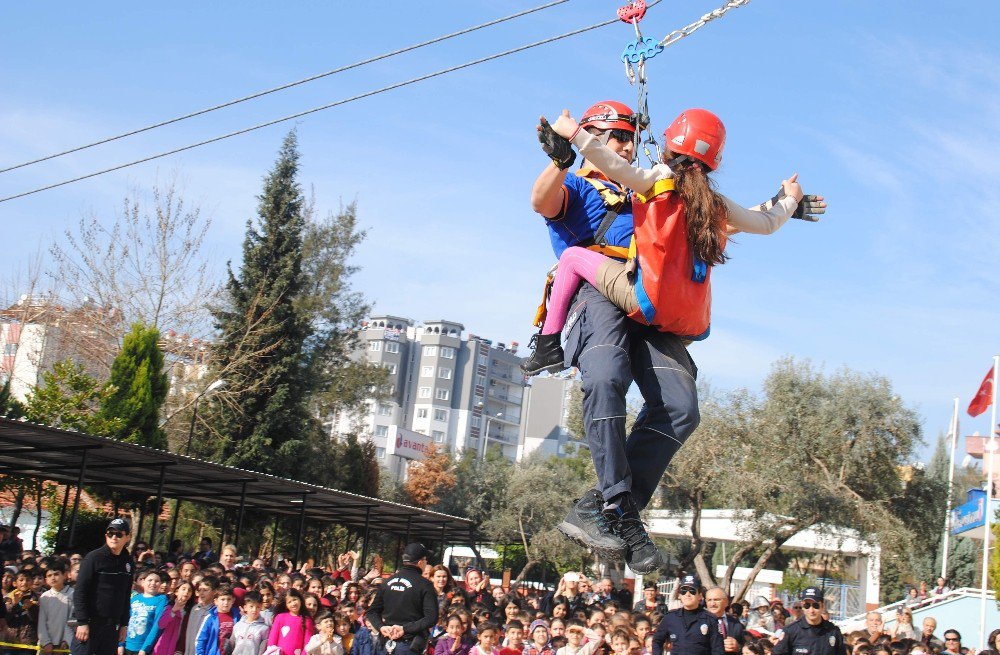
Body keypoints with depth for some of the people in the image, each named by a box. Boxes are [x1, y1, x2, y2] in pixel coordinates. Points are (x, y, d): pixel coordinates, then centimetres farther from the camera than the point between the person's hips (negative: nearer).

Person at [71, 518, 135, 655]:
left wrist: (124, 624, 12)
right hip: (90, 622, -5)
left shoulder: (128, 562, 9)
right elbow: (79, 592, -9)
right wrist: (82, 622, -14)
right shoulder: (94, 558, -6)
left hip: (112, 626, 5)